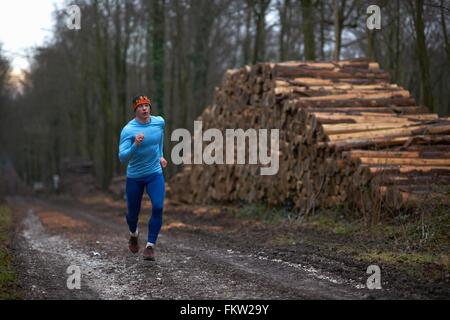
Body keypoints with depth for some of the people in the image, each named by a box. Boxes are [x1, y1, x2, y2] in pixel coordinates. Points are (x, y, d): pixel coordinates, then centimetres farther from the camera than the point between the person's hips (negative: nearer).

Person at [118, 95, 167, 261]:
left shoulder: (160, 122, -4)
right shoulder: (128, 130, -18)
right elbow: (122, 157, -26)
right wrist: (135, 145, -42)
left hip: (155, 174, 2)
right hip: (134, 177, -2)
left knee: (158, 208, -18)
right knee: (133, 213, 11)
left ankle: (150, 246, -11)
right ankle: (134, 234, 46)